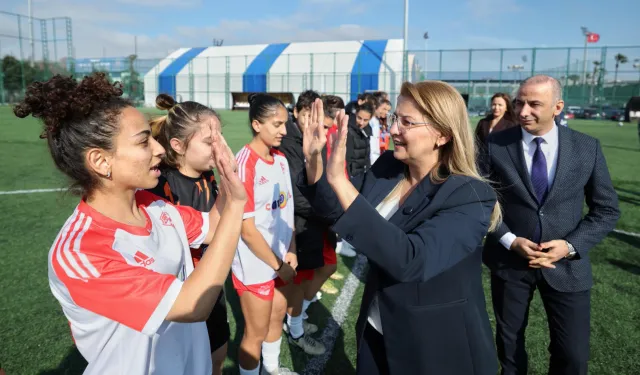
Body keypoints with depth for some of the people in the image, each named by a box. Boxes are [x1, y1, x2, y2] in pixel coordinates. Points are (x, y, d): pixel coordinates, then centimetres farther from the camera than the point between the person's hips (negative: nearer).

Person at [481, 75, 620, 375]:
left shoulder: (588, 148, -4)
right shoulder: (495, 145, -8)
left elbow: (607, 209, 1)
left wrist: (571, 245, -14)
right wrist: (510, 240, -16)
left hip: (566, 264, 1)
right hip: (509, 260, 0)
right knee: (509, 343, 17)